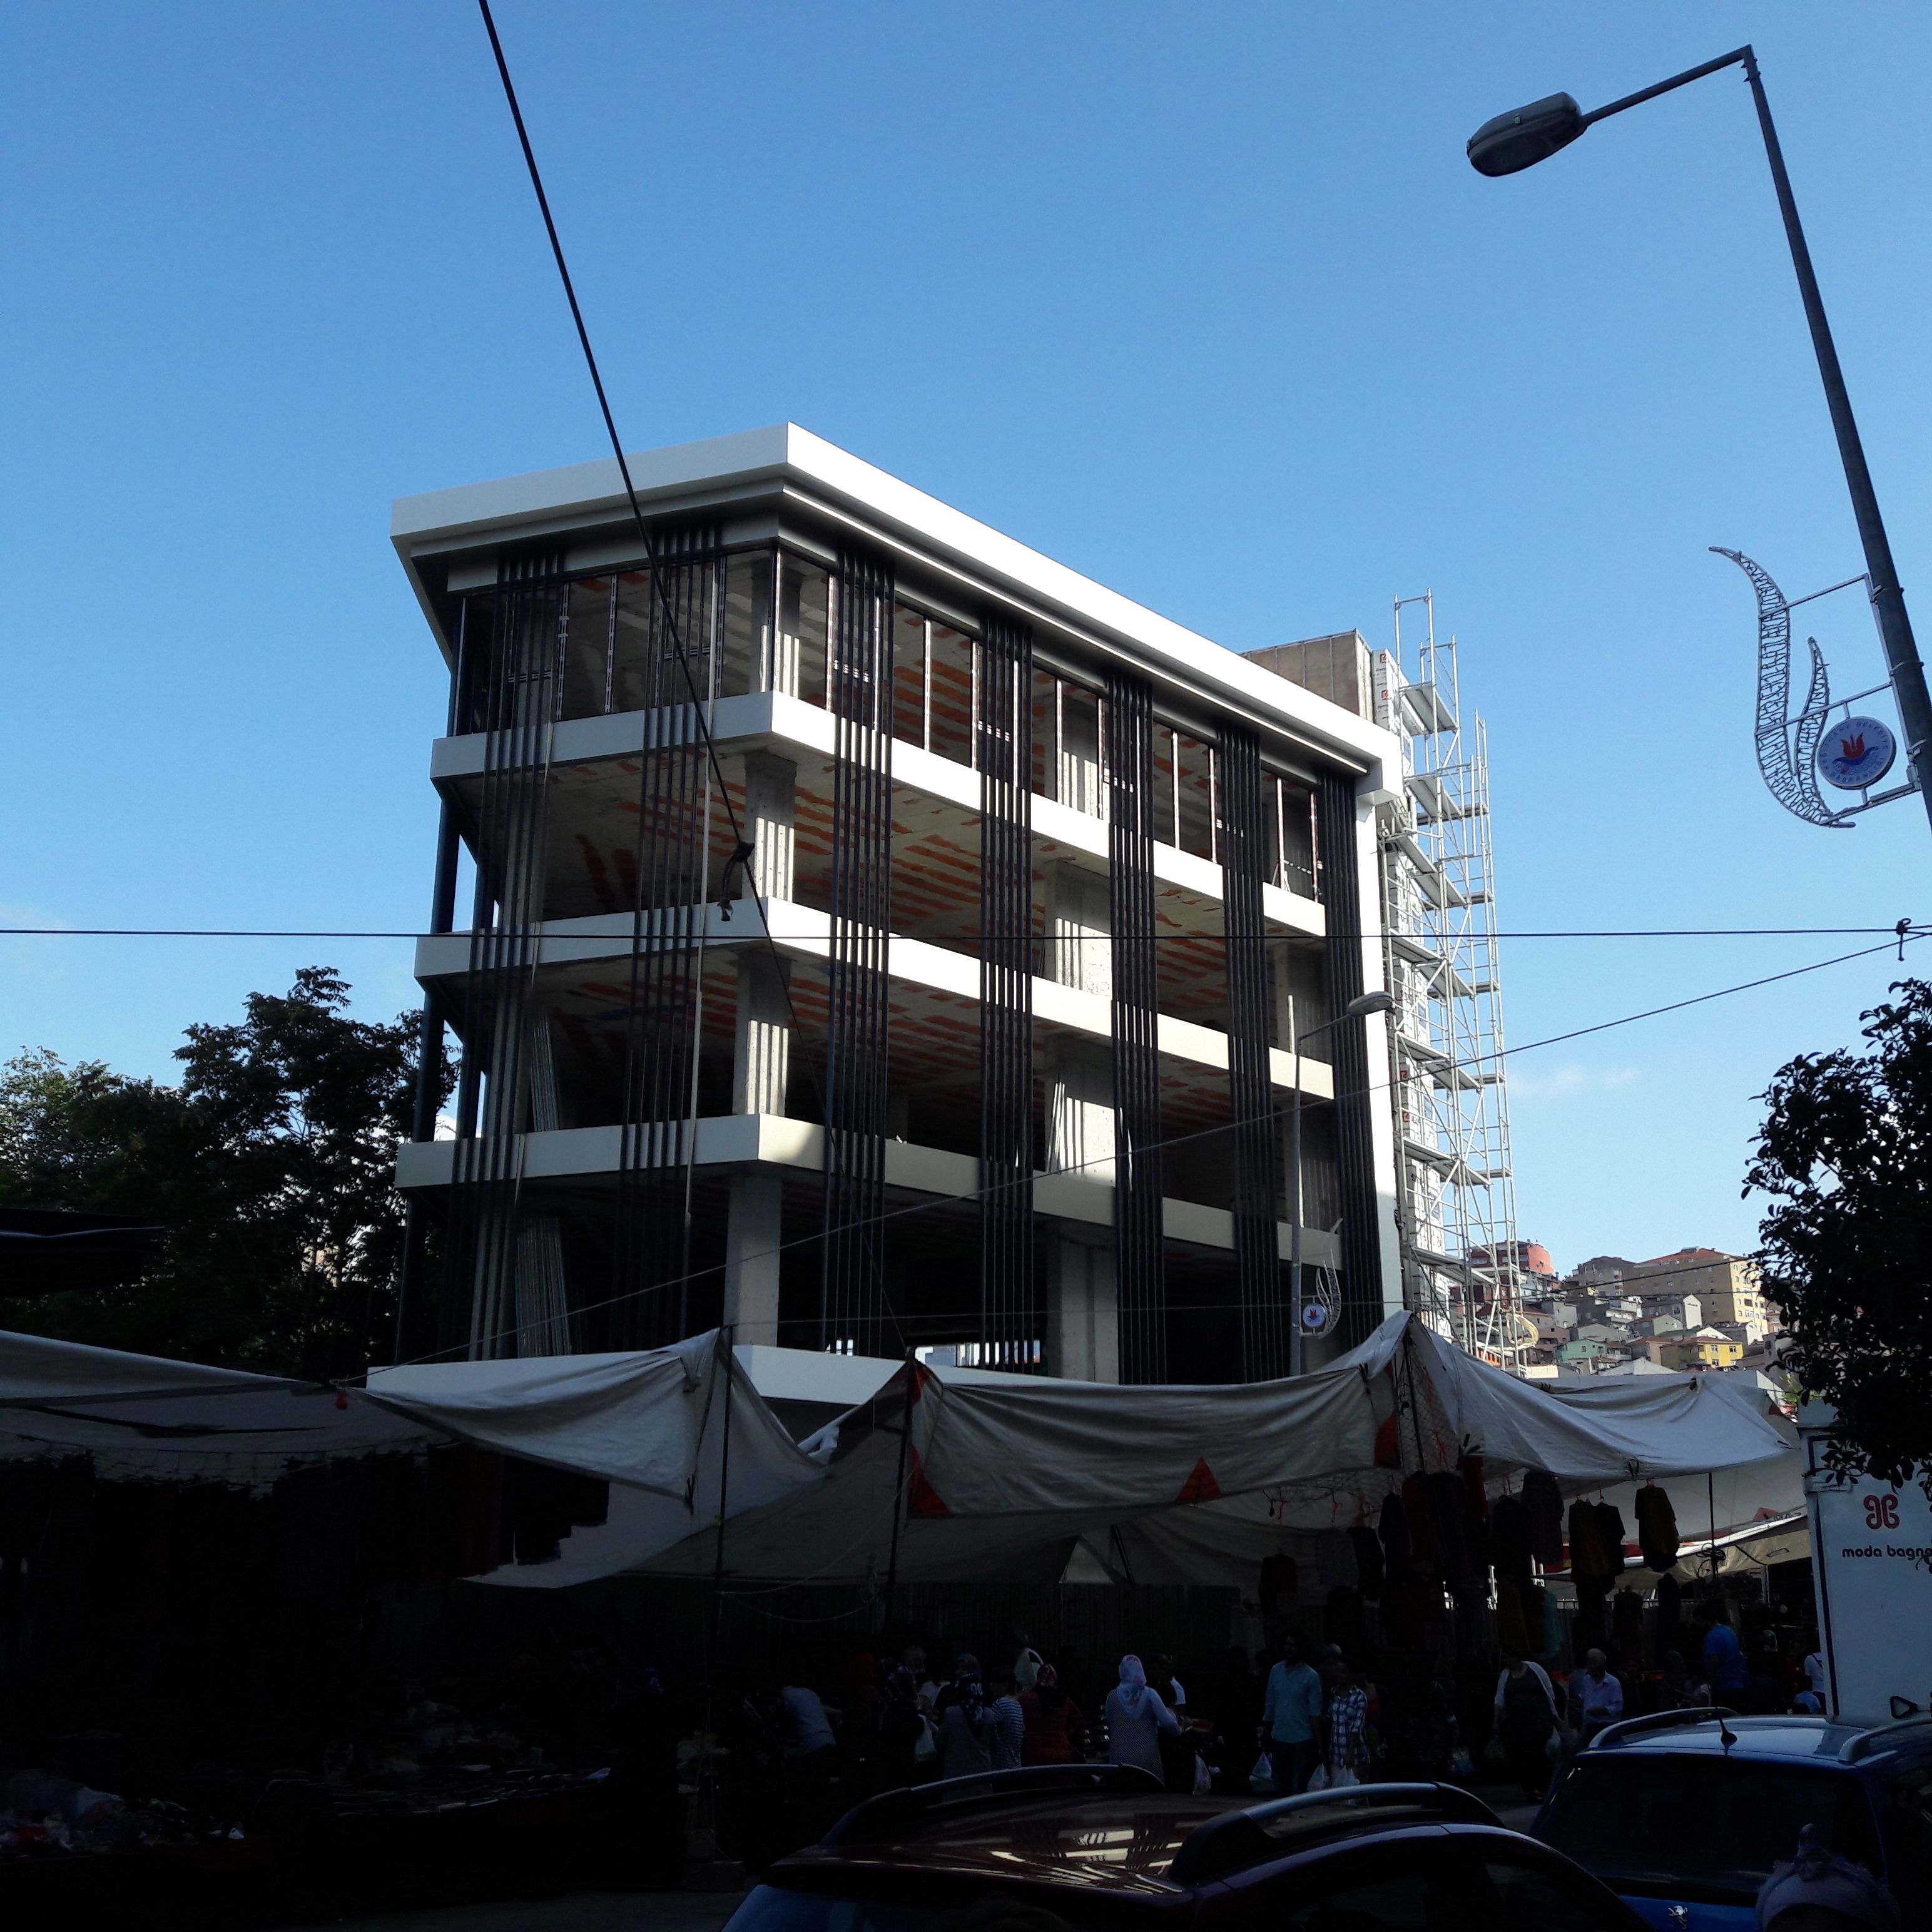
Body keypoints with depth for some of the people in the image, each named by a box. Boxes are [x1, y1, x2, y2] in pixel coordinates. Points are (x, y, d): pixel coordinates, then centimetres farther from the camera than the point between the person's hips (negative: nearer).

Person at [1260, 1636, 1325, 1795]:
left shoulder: (1311, 1677, -7)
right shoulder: (1276, 1671, 6)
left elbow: (1315, 1712, -8)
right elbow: (1270, 1705, 11)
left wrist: (1318, 1742, -13)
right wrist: (1266, 1733, 11)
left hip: (1302, 1740, -5)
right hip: (1279, 1738, 5)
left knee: (1298, 1788, -1)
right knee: (1282, 1785, 12)